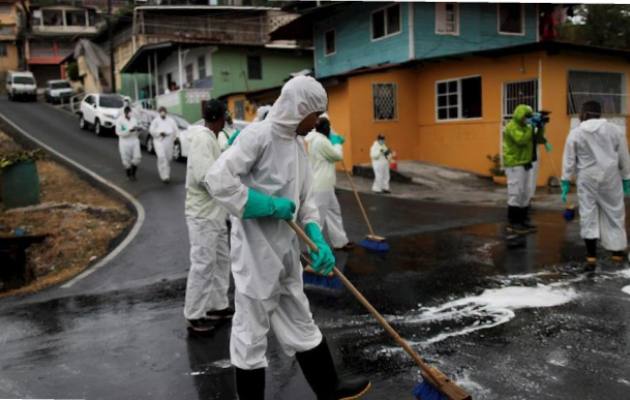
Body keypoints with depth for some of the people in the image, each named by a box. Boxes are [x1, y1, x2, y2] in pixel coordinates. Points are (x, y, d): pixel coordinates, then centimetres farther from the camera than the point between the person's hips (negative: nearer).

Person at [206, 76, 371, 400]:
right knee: (252, 330, 6)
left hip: (285, 249, 9)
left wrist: (317, 238, -2)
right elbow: (218, 179, -24)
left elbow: (305, 199, 13)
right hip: (255, 251, -9)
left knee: (300, 322, 20)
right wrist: (270, 205, -21)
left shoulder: (298, 144, 10)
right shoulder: (258, 135, -16)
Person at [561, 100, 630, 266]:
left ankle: (591, 255, 0)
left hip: (587, 178, -1)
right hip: (610, 177, 1)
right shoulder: (615, 130, 3)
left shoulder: (575, 133, -1)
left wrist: (565, 182, 4)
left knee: (588, 214, 3)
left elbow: (569, 160, -1)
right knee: (614, 212, 10)